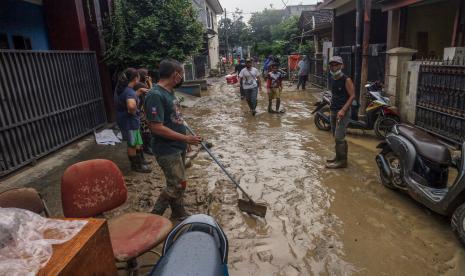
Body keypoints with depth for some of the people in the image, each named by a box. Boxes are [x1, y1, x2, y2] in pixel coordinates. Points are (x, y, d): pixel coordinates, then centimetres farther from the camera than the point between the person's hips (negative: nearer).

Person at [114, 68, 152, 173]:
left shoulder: (121, 88, 4)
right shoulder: (129, 91, -26)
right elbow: (131, 105, -47)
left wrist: (139, 91, 15)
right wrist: (133, 112, -27)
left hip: (125, 120, 9)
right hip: (129, 121, -9)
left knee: (136, 142, 23)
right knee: (132, 144, 7)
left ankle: (139, 161, 39)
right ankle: (135, 165, 24)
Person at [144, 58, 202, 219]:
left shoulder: (169, 92, 8)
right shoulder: (155, 95, -23)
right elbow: (157, 128, -27)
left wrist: (185, 140, 20)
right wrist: (185, 138, -23)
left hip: (178, 146, 9)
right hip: (167, 150, -9)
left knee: (178, 183, 18)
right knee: (177, 185, -4)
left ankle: (179, 214, 34)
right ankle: (154, 217, 14)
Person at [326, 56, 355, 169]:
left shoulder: (346, 80, -13)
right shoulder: (332, 79, 11)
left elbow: (352, 96, -15)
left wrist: (343, 110, -24)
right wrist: (332, 105, 16)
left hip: (343, 111, -8)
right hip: (333, 110, 8)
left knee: (339, 137, -9)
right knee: (336, 136, 14)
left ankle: (342, 161, 1)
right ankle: (339, 156, 26)